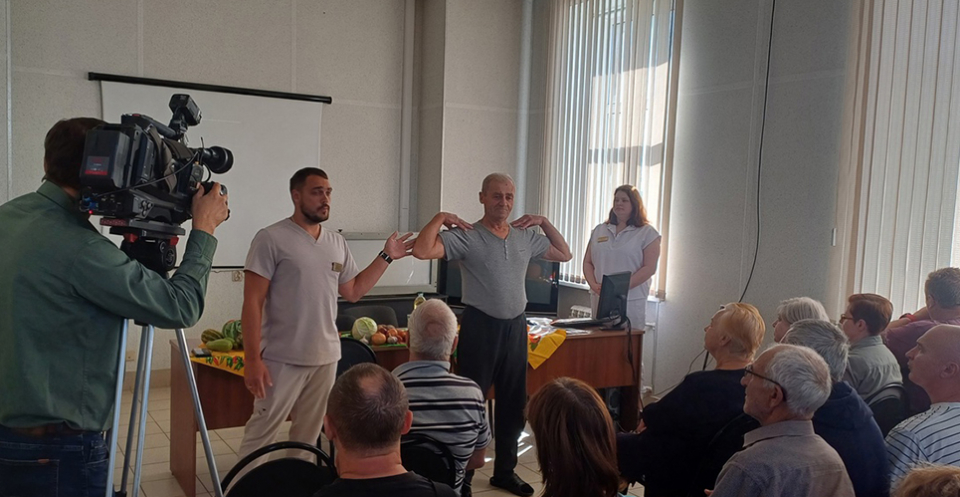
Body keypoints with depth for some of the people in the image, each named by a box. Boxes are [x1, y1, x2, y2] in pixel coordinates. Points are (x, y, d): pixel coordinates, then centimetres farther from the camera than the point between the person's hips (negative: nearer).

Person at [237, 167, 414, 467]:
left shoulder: (337, 243, 8)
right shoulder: (272, 238, -10)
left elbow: (353, 292, 14)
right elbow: (252, 302, -12)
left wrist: (386, 256, 7)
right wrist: (252, 359, -17)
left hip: (326, 357, 6)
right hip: (283, 358, -6)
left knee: (308, 434, 18)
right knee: (261, 432, 4)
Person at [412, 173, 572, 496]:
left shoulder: (526, 236, 7)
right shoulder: (466, 237, -12)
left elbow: (564, 254, 17)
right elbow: (422, 251, -24)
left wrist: (544, 222, 9)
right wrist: (439, 218, -18)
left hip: (516, 327, 6)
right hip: (481, 327, -6)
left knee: (513, 403, 16)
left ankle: (504, 471, 33)